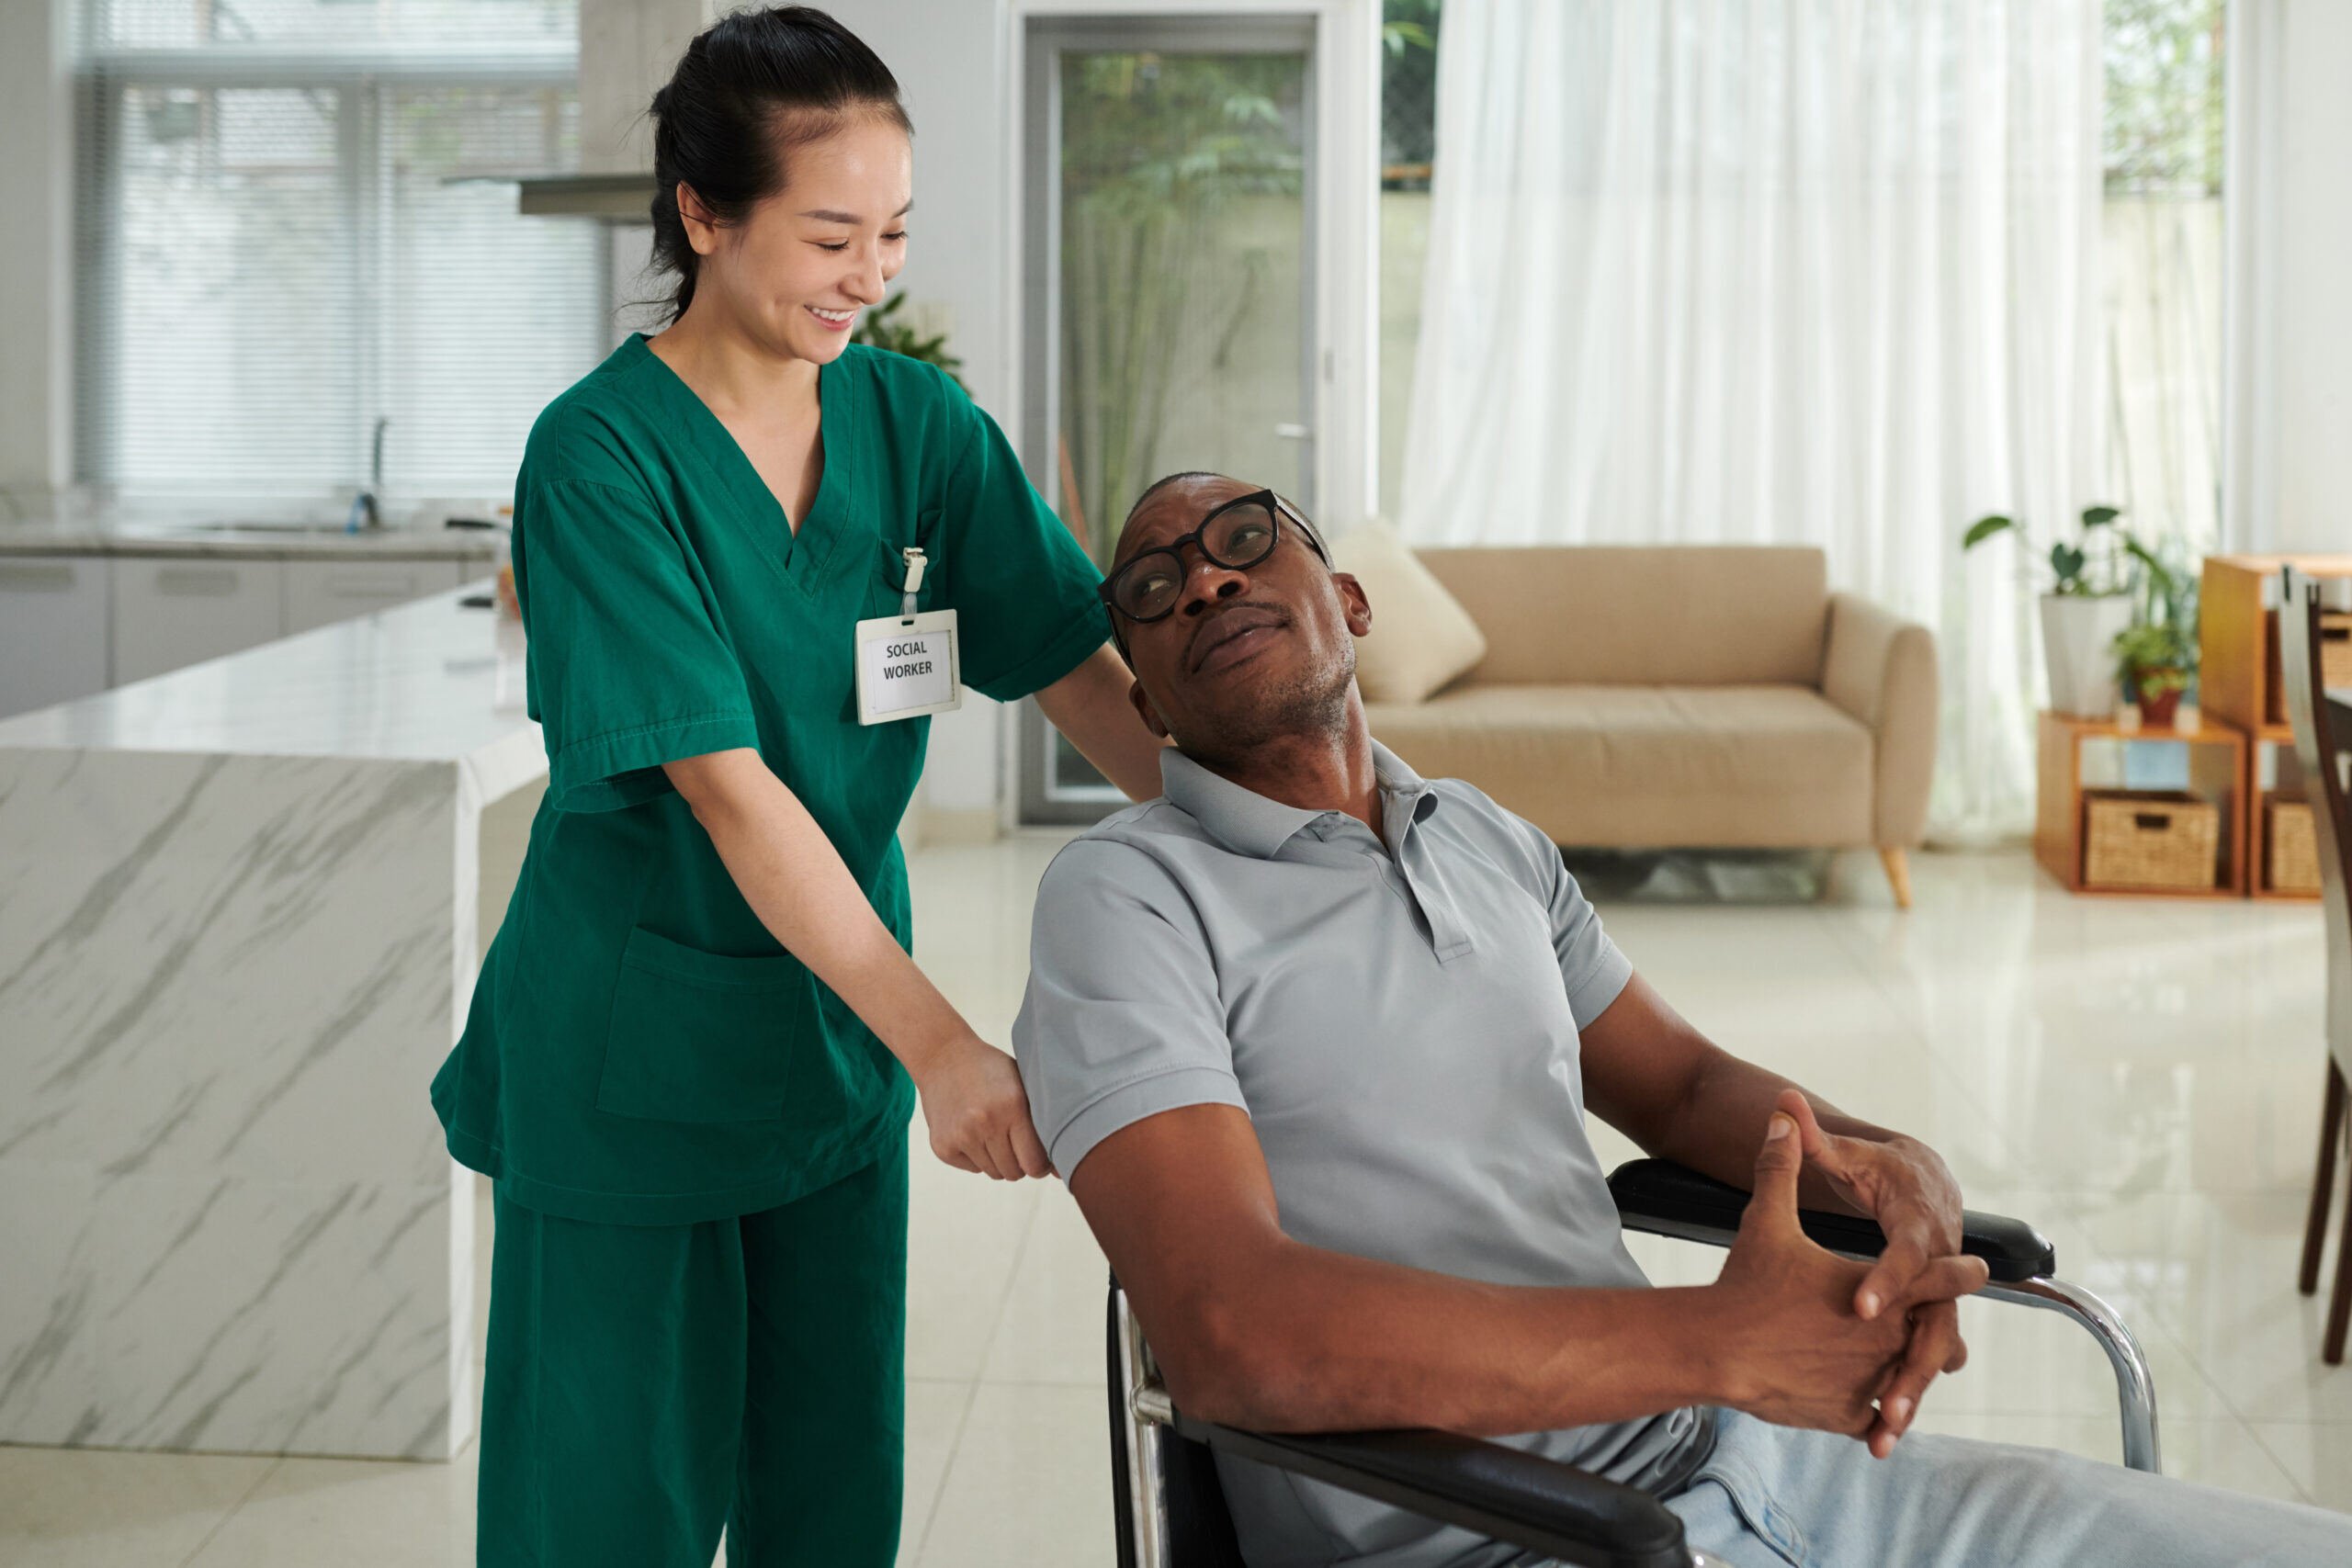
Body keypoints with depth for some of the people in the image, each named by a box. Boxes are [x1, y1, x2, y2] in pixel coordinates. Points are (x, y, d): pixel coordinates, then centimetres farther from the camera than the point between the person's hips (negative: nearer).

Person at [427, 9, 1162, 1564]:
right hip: (637, 1040, -5)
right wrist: (940, 1041, -31)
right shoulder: (601, 456, -18)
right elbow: (730, 789, -25)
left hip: (841, 1019, 5)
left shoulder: (916, 421, -2)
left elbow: (1088, 675, -6)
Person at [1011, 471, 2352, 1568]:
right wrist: (1718, 1342, -19)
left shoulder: (1488, 841, 17)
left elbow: (1680, 1082, 26)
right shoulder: (1125, 894, -6)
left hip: (1744, 1460, 8)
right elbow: (1231, 1333, -19)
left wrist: (1893, 1164, 1)